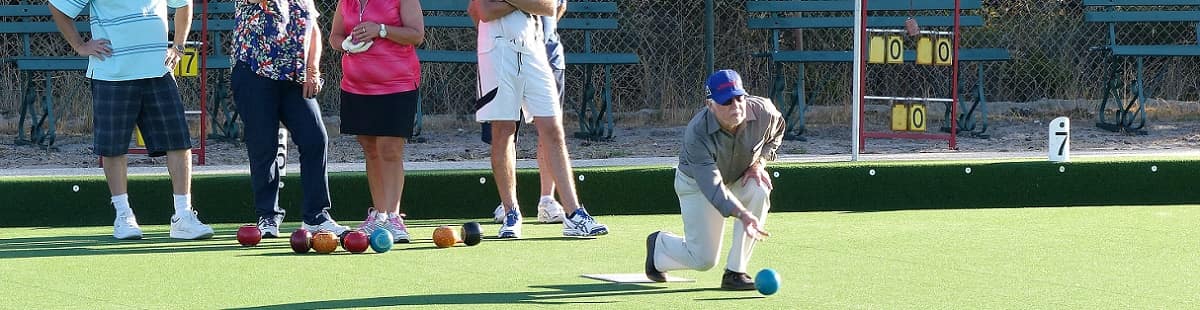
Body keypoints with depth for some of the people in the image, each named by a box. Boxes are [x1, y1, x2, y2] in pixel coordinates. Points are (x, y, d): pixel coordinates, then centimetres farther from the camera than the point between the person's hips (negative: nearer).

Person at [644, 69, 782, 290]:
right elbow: (712, 186, -44)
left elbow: (777, 131, 3)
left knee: (759, 192, -32)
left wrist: (759, 162, -14)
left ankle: (735, 272, -22)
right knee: (704, 259, -8)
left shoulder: (763, 112, -25)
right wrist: (742, 214, -59)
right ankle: (659, 245, 28)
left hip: (740, 177, 4)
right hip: (696, 183, -4)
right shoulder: (697, 133, -37)